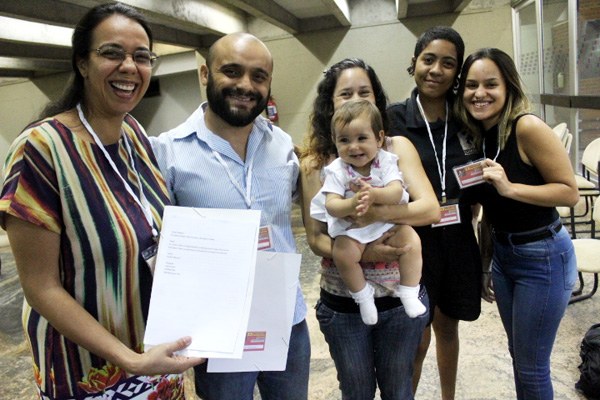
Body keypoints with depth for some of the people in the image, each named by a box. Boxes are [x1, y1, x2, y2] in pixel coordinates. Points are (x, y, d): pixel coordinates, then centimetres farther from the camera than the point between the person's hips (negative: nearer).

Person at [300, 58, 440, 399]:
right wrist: (361, 253, -25)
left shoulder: (397, 147, -4)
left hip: (400, 298, 1)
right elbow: (315, 237, -8)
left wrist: (375, 213, -30)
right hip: (341, 304, 0)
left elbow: (431, 209, -14)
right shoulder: (315, 163, -6)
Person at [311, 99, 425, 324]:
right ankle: (363, 295, -1)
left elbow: (397, 192, -21)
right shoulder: (336, 170, -10)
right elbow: (332, 206, -20)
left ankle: (408, 292, 0)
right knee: (342, 253, -26)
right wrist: (353, 203, -42)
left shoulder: (386, 161, -7)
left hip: (387, 222, 2)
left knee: (411, 239, -20)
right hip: (351, 228, -1)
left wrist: (374, 194, -42)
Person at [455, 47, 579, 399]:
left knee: (532, 366, 8)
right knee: (519, 355, 23)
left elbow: (570, 192, -18)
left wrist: (510, 188, -30)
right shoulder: (478, 133, 1)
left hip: (542, 258, -7)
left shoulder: (528, 127, -21)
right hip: (502, 253, 7)